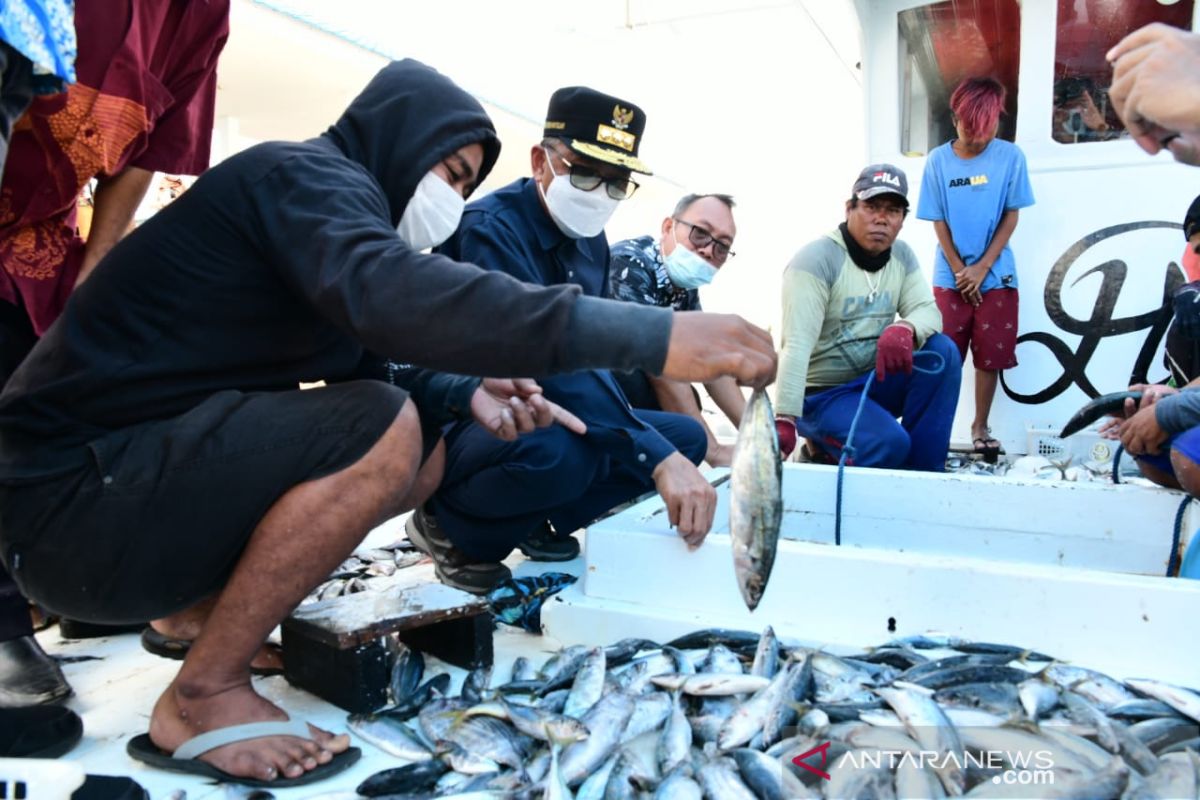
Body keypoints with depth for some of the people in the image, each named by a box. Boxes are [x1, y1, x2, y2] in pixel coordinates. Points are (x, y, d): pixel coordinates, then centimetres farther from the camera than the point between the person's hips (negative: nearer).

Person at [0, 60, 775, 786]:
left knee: (428, 451, 5)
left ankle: (200, 602, 10)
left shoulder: (325, 198, 15)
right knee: (384, 430, -27)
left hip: (164, 465, 9)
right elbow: (395, 298, -37)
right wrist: (653, 336, -40)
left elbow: (370, 354, 15)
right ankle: (204, 695, -12)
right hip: (79, 493, -9)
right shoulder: (304, 175, -14)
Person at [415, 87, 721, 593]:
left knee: (685, 436, 2)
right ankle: (450, 525, -8)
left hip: (536, 417, 8)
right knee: (560, 450, -39)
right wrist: (656, 457, -40)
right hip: (458, 423, -8)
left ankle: (538, 521, 7)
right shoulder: (489, 228, -21)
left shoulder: (591, 240, 6)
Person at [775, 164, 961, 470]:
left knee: (942, 351, -15)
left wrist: (904, 329, -30)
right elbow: (797, 345, -28)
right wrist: (784, 420, -38)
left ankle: (922, 470, -7)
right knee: (890, 443, -29)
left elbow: (929, 311, -3)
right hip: (821, 393, -7)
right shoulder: (816, 259, -18)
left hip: (875, 381, 7)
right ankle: (824, 447, 3)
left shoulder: (902, 255, 4)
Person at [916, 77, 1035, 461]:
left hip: (997, 276, 0)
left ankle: (980, 427, 18)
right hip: (950, 277, 0)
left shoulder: (1010, 156, -3)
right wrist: (960, 271, -7)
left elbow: (1011, 216, -2)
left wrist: (981, 268, -9)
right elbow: (938, 221, -1)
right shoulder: (938, 160, -2)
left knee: (991, 356, 5)